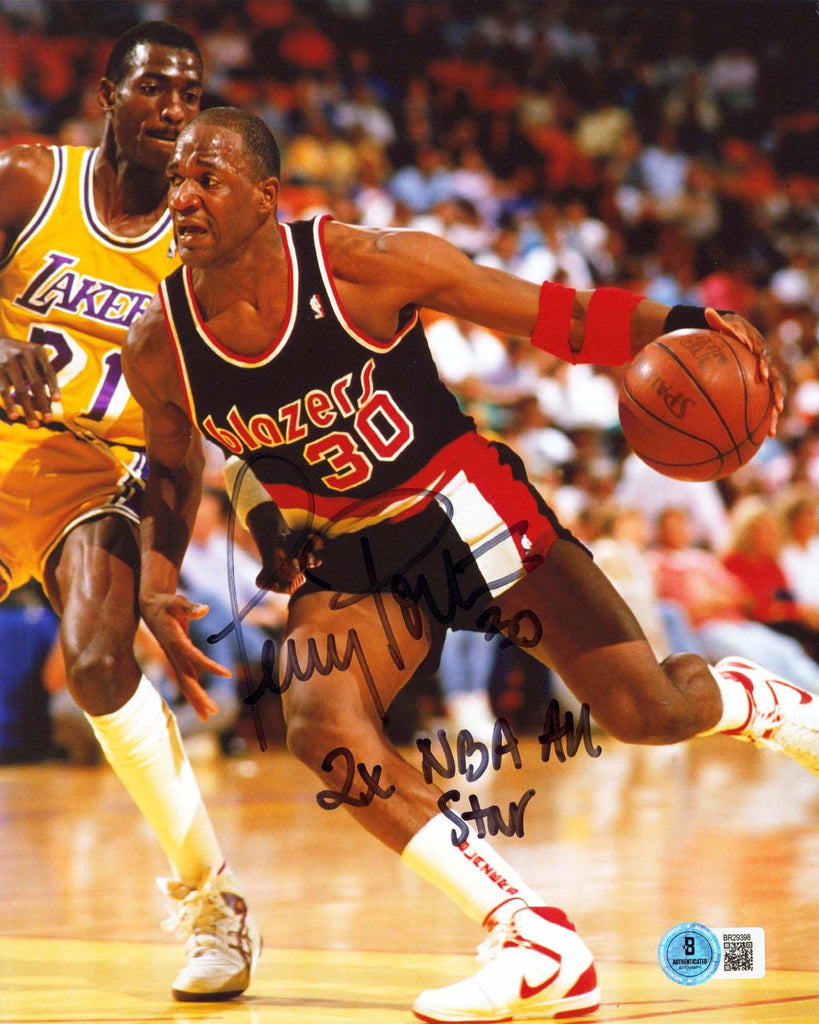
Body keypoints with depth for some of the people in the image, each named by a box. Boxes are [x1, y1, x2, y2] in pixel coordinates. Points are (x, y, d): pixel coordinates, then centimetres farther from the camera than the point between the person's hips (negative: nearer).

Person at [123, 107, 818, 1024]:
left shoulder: (364, 266, -22)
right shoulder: (158, 350, -11)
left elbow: (552, 316, -15)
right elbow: (173, 471, 10)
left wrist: (680, 324, -30)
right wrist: (155, 590, -5)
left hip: (463, 505, -3)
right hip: (345, 552, 3)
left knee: (647, 712, -13)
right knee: (321, 730, -24)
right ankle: (536, 945, -17)